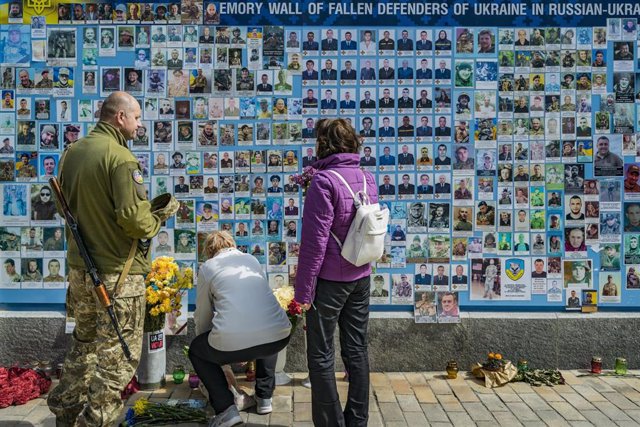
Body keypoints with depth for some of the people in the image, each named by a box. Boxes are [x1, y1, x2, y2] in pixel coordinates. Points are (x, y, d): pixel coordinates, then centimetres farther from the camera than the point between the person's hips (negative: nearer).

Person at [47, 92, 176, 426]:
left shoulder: (72, 152, 7)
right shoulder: (120, 157, -18)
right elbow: (133, 217, -24)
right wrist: (159, 217, -5)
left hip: (80, 267, 8)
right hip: (118, 271, -8)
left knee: (84, 343, 24)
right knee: (119, 354, 3)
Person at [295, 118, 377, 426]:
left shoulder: (324, 181, -15)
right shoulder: (368, 178, 6)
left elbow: (314, 240, -17)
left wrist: (303, 290, -13)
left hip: (329, 279, -7)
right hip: (361, 277, 7)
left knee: (321, 355, 4)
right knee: (356, 350, 14)